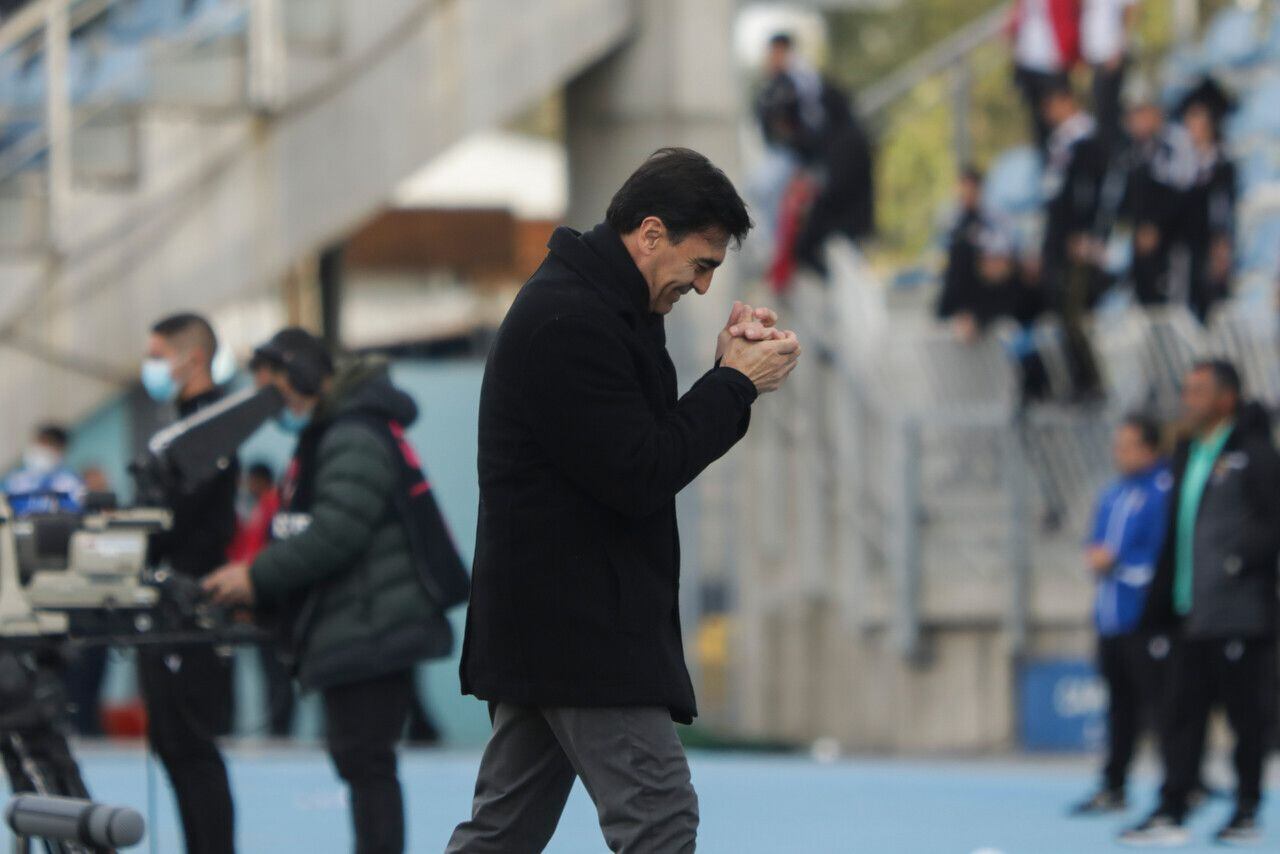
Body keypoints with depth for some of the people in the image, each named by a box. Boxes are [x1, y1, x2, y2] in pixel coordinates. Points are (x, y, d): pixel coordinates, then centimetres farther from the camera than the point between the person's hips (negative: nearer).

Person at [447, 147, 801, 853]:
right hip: (580, 631, -11)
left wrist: (727, 369, 3)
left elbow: (657, 435, 19)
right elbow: (639, 476, -20)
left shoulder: (597, 305, 17)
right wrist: (735, 384, -11)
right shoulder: (569, 322, -17)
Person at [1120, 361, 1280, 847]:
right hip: (1193, 616, 7)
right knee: (1185, 711, 4)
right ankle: (1170, 814, 3)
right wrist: (1159, 605, 17)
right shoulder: (1188, 456, 17)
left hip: (1240, 615, -7)